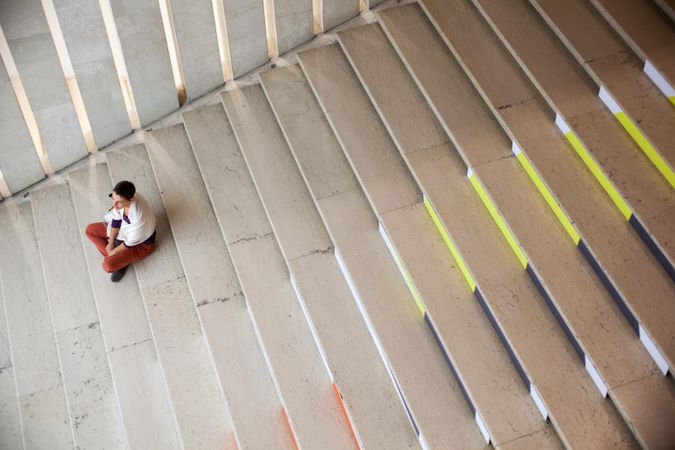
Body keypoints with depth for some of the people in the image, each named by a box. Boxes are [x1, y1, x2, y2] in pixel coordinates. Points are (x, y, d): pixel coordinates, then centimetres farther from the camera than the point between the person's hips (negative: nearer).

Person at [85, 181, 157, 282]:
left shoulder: (138, 217, -44)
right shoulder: (121, 199, -26)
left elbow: (130, 242, -27)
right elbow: (117, 219, -7)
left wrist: (114, 251, -11)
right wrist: (111, 243, -4)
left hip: (141, 243, -7)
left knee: (108, 265, -22)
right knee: (90, 230, 5)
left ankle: (121, 261, 12)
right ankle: (116, 258, 5)